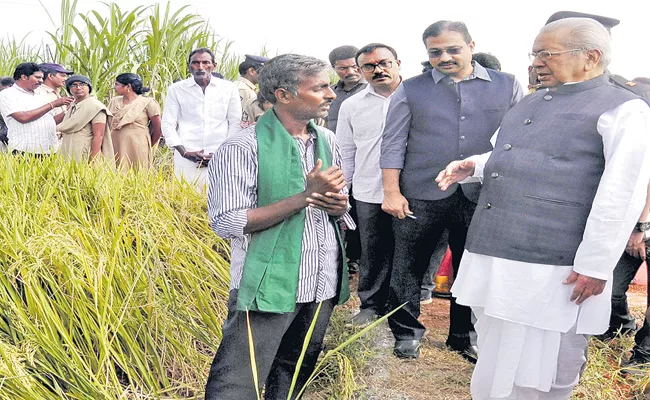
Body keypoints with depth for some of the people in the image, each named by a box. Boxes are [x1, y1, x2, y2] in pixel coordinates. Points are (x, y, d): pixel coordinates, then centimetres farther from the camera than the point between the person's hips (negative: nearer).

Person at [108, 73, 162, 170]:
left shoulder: (147, 103, -2)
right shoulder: (114, 102, 13)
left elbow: (158, 129, 1)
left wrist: (148, 146, 9)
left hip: (137, 150, -4)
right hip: (115, 148, 4)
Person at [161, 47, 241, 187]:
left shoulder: (229, 88, 7)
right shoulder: (176, 89, 7)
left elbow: (235, 123, 9)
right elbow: (168, 124, 6)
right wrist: (185, 153, -6)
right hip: (186, 160, 0)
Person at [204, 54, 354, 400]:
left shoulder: (327, 141, 8)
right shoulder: (244, 147, -14)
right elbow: (225, 222, -20)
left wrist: (338, 204, -9)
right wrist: (305, 196, -22)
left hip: (323, 284, 7)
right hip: (269, 286, -6)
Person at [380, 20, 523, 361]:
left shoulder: (507, 87, 4)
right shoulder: (411, 91, 3)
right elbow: (393, 144, 1)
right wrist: (392, 192, -5)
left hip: (482, 196, 1)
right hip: (421, 196, -1)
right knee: (408, 268, 7)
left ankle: (463, 336, 30)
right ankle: (406, 333, 25)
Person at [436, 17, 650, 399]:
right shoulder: (530, 103, 18)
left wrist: (595, 266, -18)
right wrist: (473, 166, 10)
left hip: (551, 268, -7)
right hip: (493, 254, 8)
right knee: (496, 363, 18)